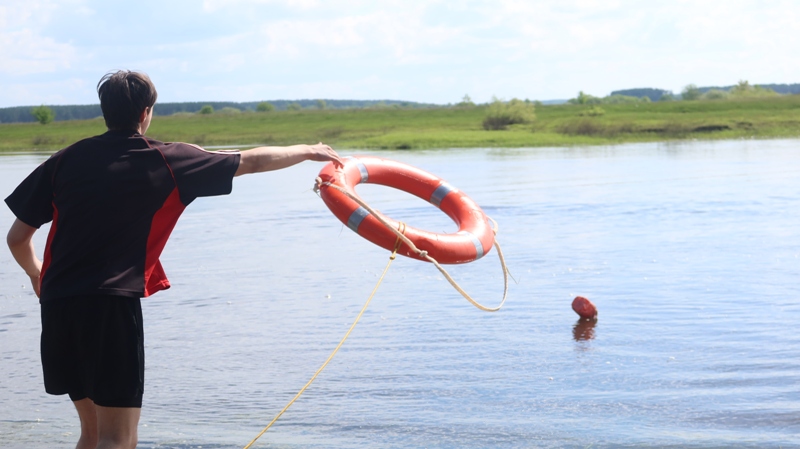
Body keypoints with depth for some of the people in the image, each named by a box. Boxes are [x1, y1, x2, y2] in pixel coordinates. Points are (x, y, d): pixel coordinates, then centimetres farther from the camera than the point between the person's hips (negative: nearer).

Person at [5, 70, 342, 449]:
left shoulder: (65, 160, 10)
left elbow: (17, 237, 10)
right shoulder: (165, 161, 2)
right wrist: (307, 151, 29)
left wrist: (36, 276, 32)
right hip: (112, 305, -5)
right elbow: (250, 162, 13)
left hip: (57, 304, 5)